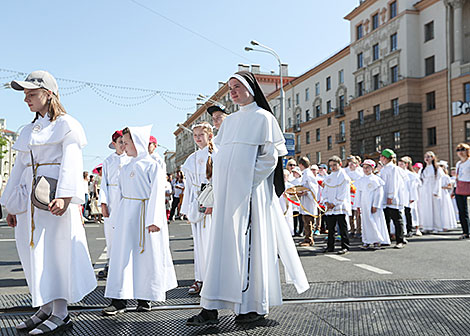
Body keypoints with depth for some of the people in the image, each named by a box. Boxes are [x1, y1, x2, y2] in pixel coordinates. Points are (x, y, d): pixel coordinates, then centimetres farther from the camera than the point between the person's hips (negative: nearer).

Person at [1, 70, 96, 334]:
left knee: (57, 251, -7)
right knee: (35, 254, 7)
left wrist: (64, 196, -26)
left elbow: (72, 164, -12)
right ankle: (45, 308, 17)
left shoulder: (66, 125, 0)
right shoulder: (28, 131, 21)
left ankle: (61, 314, -1)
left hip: (55, 200, -7)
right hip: (29, 200, 7)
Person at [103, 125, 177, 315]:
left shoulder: (152, 166, -4)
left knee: (147, 256, 2)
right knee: (122, 255, 1)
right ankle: (119, 299, 4)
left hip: (145, 215, -6)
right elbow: (120, 193, 19)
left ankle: (145, 298, 14)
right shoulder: (125, 168, 16)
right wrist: (116, 218, 15)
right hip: (126, 216, 6)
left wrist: (153, 219, -18)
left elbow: (157, 194, -10)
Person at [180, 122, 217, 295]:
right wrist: (187, 208, 13)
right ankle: (200, 278, 13)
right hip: (197, 203, 5)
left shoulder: (217, 154, -1)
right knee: (199, 239, 6)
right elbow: (189, 184, 16)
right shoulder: (192, 159, 15)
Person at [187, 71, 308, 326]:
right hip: (227, 191, 6)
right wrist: (220, 187, 8)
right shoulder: (229, 121, 19)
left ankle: (256, 305, 9)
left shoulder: (263, 118, 0)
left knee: (249, 243, -4)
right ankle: (211, 308, 4)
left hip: (250, 191, -6)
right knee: (222, 242, 3)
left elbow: (270, 157, -7)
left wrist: (248, 184, -13)